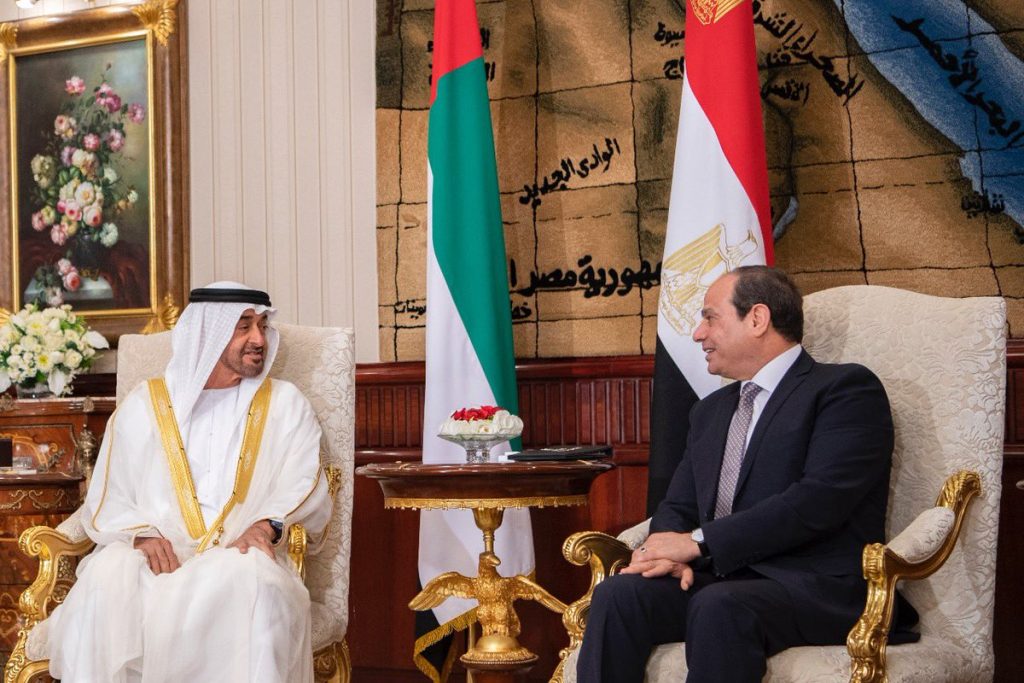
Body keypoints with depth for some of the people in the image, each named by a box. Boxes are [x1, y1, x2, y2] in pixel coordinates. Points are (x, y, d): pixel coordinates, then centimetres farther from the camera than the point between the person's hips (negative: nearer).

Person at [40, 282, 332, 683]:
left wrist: (267, 525, -19)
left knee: (251, 577, -36)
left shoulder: (285, 404, 15)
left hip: (239, 556, -1)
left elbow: (305, 488, 3)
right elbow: (107, 501, 11)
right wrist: (141, 534, -12)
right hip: (156, 555, 1)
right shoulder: (143, 405, 16)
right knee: (107, 577, -32)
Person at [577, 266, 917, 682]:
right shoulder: (711, 411, 25)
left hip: (820, 587, -6)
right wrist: (668, 550, -5)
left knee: (719, 606, -37)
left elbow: (818, 501, -13)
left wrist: (698, 542, -13)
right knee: (617, 595, -23)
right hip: (719, 578, 6)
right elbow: (677, 507, 21)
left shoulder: (846, 388, 1)